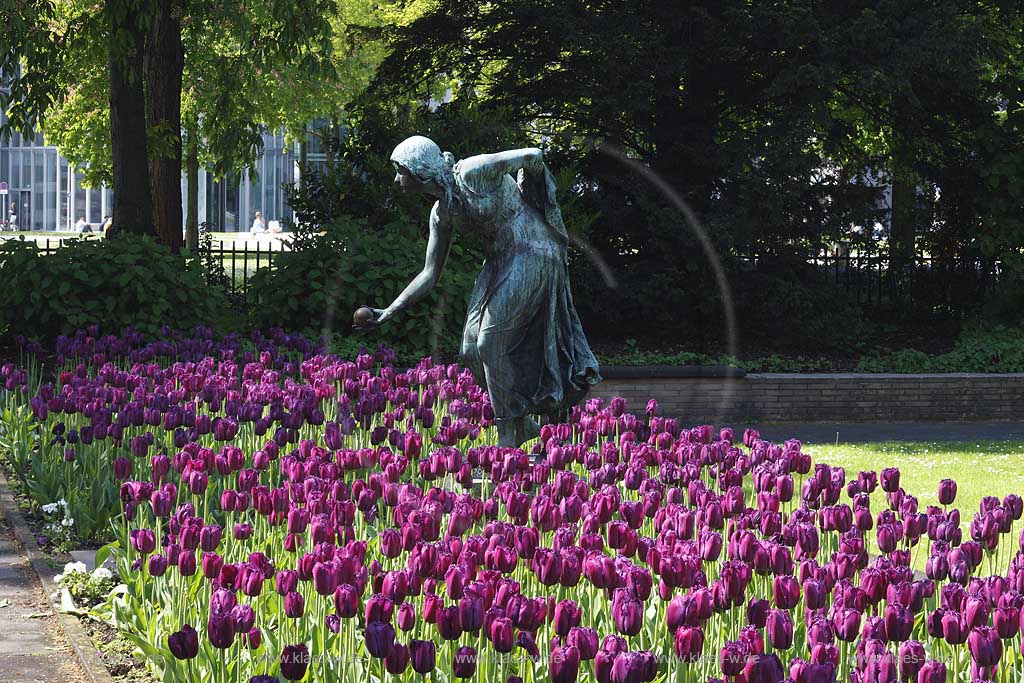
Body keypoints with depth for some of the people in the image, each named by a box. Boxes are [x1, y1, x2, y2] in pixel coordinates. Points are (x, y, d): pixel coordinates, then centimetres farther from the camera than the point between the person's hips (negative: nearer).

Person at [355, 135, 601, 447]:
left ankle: (508, 438, -2)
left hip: (532, 254, -8)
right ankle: (525, 425, 16)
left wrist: (523, 197, 1)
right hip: (500, 261, 8)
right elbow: (430, 274, 10)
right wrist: (390, 311, 5)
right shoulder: (442, 211, 5)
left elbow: (533, 156, -17)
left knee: (490, 343, -12)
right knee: (472, 350, 3)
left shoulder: (471, 173, -19)